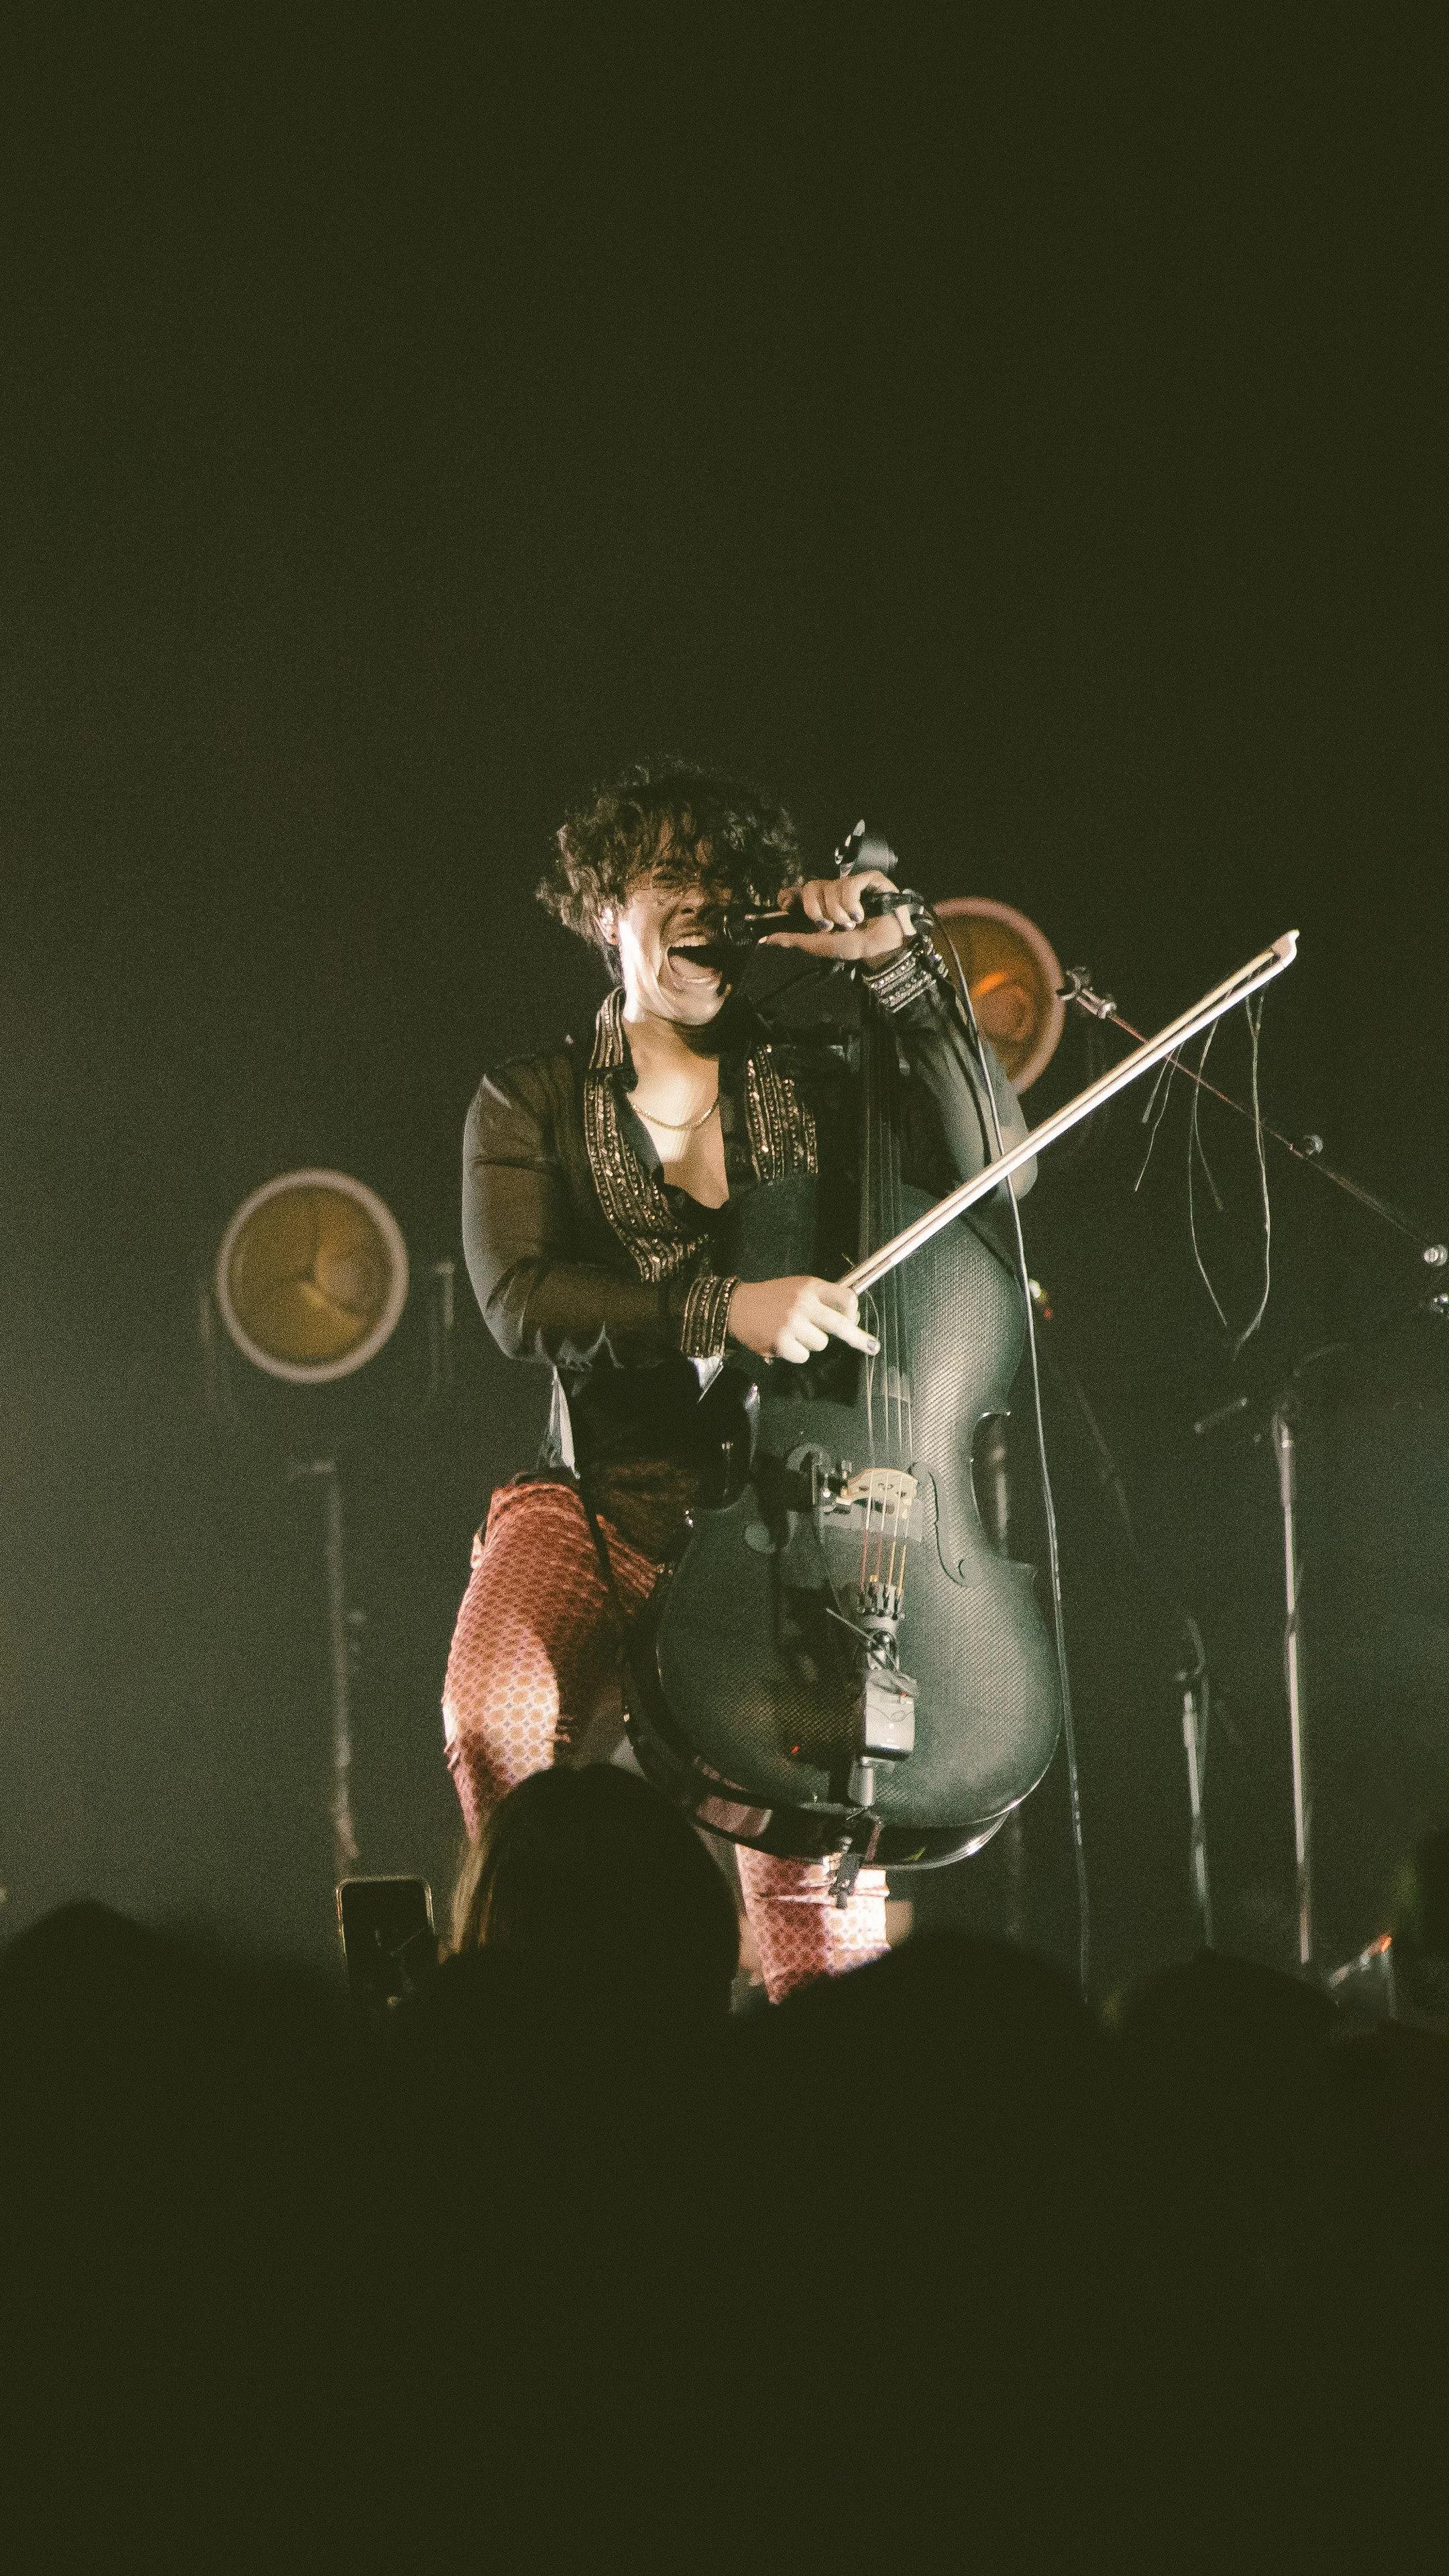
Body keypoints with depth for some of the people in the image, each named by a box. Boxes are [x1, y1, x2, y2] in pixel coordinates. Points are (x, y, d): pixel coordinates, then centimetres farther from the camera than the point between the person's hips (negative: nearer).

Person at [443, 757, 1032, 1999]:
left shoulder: (813, 1084, 12)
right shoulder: (533, 1104, 11)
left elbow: (991, 1168, -5)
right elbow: (521, 1301, -6)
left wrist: (903, 970, -7)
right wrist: (722, 1309, -20)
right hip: (606, 1503, 0)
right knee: (498, 1719, -29)